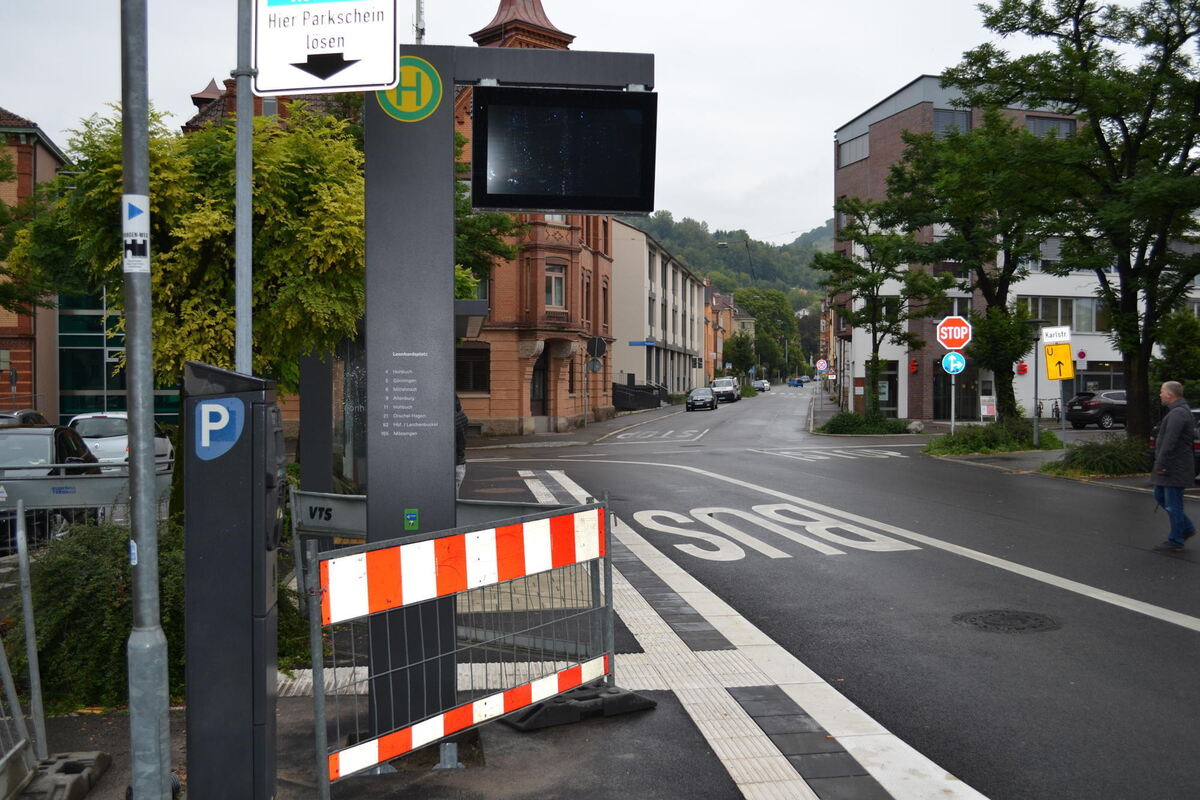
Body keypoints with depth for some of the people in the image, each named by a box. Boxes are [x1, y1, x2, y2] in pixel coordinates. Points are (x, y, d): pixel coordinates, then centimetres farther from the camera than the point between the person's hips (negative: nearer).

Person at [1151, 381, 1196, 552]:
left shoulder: (1178, 414, -20)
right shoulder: (1180, 411, 15)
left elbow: (1169, 442, -26)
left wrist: (1160, 464, -23)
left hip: (1174, 468, -11)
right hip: (1171, 466, 11)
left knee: (1173, 504, -3)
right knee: (1160, 496, 18)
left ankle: (1175, 542, 6)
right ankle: (1187, 529, 25)